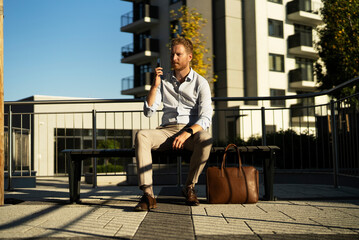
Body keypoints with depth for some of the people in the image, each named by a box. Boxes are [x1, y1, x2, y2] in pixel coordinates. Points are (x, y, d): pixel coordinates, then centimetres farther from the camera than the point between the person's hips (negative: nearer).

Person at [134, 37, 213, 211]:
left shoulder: (200, 83, 2)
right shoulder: (163, 80, 11)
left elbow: (205, 118, -9)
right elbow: (148, 112, 4)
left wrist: (187, 133, -26)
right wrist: (155, 85, -7)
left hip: (191, 131, -2)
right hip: (167, 130, 2)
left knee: (205, 140, -37)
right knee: (141, 135, -29)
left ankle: (189, 187, -14)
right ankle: (148, 194, -36)